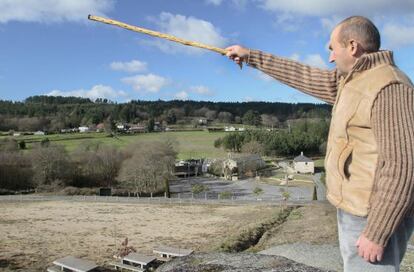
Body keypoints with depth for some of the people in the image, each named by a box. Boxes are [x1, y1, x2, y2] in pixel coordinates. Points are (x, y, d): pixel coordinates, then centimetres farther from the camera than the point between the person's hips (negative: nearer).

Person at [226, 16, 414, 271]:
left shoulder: (389, 88, -20)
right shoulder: (352, 79, 10)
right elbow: (302, 76, 17)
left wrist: (376, 233, -24)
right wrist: (251, 56, 21)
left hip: (376, 217, -9)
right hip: (359, 210, 9)